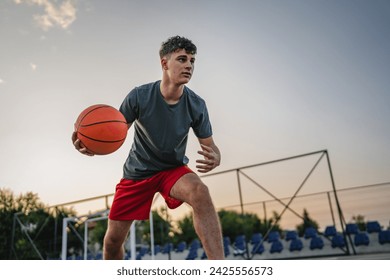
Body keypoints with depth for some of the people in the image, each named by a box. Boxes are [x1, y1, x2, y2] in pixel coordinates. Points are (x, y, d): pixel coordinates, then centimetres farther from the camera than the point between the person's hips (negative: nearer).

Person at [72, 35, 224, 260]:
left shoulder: (196, 105, -15)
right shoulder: (139, 96, -19)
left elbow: (210, 146, -8)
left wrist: (214, 159, -33)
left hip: (173, 169, 0)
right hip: (137, 172, 1)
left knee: (200, 191, -35)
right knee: (112, 241, 6)